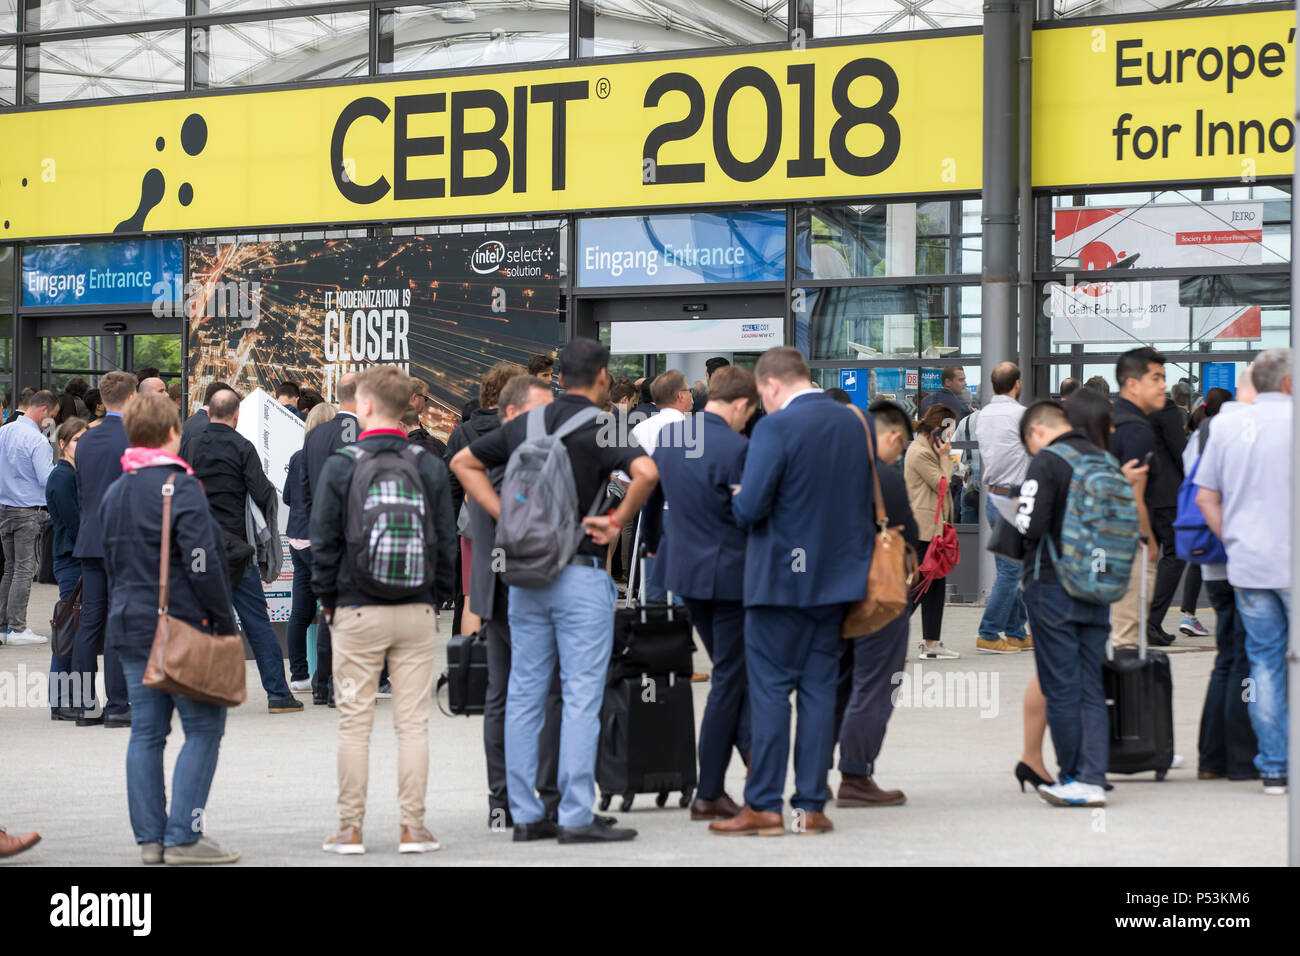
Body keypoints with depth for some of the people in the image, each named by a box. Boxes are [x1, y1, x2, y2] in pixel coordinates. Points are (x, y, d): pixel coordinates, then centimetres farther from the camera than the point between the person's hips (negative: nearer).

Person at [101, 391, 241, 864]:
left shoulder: (113, 493, 14)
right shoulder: (181, 487, -12)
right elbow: (202, 562, -16)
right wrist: (223, 619, -9)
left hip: (130, 625, 8)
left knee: (146, 731, 9)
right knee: (203, 728, -2)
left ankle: (150, 838, 8)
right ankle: (183, 837, -7)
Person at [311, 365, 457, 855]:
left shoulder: (341, 466, -5)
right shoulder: (430, 467, 2)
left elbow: (323, 541, -3)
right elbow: (448, 541, 5)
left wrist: (327, 600, 9)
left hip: (357, 613, -2)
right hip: (416, 613, 2)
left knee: (354, 724, 4)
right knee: (413, 721, 5)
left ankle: (350, 829, 8)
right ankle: (413, 828, 6)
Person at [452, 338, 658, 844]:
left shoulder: (525, 424, 10)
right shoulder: (599, 427, -8)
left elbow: (463, 463, 17)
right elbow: (646, 471, -25)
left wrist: (505, 514, 9)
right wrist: (618, 521, -11)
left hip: (525, 573, 6)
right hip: (580, 573, -6)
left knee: (524, 693, 9)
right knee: (582, 694, -3)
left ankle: (525, 815, 12)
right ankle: (577, 816, -4)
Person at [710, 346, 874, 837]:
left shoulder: (776, 428, -15)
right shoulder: (851, 423, 7)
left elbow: (750, 508, -20)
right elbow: (864, 500, 16)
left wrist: (739, 498, 1)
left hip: (782, 577, -6)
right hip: (837, 575, 6)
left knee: (770, 690, 0)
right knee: (819, 689, 9)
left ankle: (764, 806, 2)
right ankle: (811, 805, 10)